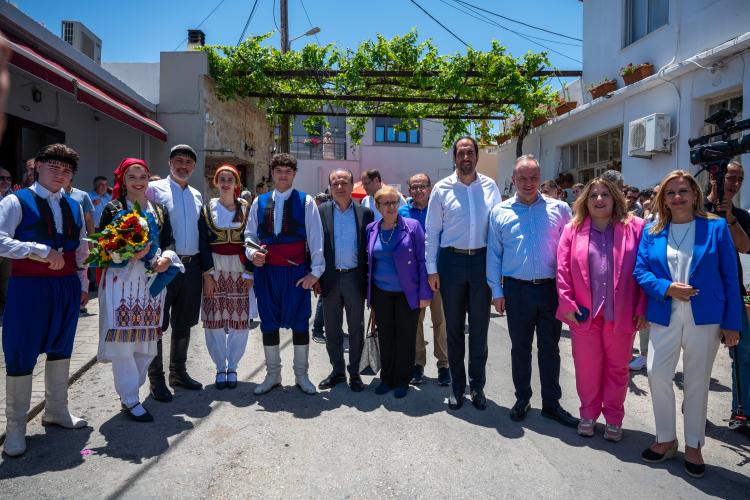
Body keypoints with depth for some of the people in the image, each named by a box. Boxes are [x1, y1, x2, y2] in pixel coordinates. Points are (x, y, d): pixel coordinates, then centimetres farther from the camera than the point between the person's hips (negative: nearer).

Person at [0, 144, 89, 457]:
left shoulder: (74, 207, 11)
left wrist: (82, 285, 14)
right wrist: (42, 251, -22)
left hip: (66, 286, 6)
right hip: (28, 286, -5)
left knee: (61, 349, 16)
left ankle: (56, 410, 33)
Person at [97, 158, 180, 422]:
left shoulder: (159, 211, 13)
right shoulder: (113, 209, 2)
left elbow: (169, 241, 10)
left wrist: (166, 257, -11)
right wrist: (129, 254, -18)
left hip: (152, 280, 4)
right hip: (121, 280, -4)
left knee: (147, 340, 8)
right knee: (123, 339, -3)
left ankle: (130, 390, 25)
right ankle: (130, 400, 7)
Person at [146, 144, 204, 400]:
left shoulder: (196, 196, 14)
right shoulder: (154, 189, -3)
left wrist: (203, 265, 12)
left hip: (191, 265, 6)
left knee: (184, 322, 14)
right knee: (158, 323, 2)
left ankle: (178, 372, 28)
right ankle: (156, 379, 13)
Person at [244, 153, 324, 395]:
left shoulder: (306, 202, -1)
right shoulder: (259, 202, 9)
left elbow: (315, 238, -4)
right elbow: (249, 235, 14)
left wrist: (315, 271, -9)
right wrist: (252, 253, -7)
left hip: (297, 271, -3)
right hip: (266, 270, 3)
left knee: (300, 322, 5)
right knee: (268, 323, 10)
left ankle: (301, 375, 21)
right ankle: (272, 375, 25)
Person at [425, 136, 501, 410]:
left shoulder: (490, 186, 4)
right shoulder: (442, 188, 0)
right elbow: (432, 230, 1)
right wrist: (432, 269, -2)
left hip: (482, 260, 1)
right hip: (452, 261, -1)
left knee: (479, 327, 9)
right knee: (453, 327, 10)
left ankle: (477, 385, 25)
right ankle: (456, 386, 25)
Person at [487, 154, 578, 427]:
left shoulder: (559, 209, 3)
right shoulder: (500, 212, 3)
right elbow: (493, 254, 3)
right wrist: (496, 291, 0)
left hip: (551, 289, 0)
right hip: (517, 289, 0)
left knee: (550, 348, 10)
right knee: (520, 347, 12)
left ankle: (551, 403, 25)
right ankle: (522, 399, 28)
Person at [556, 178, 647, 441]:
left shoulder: (635, 227, 0)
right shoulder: (573, 229, 3)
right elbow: (563, 269, 0)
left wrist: (642, 307, -6)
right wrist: (567, 303, -6)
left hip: (621, 313, 0)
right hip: (584, 312, 1)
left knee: (617, 367, 13)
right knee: (586, 366, 11)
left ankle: (613, 418, 30)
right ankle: (588, 414, 30)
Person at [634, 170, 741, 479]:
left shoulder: (716, 228, 1)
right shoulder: (651, 232, 6)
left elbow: (730, 277, 0)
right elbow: (640, 271, 2)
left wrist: (731, 323, -3)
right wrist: (667, 288, -16)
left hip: (705, 318, -1)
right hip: (664, 317, 2)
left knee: (697, 381, 9)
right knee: (657, 375, 0)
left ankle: (693, 446, 26)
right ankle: (666, 440, 21)